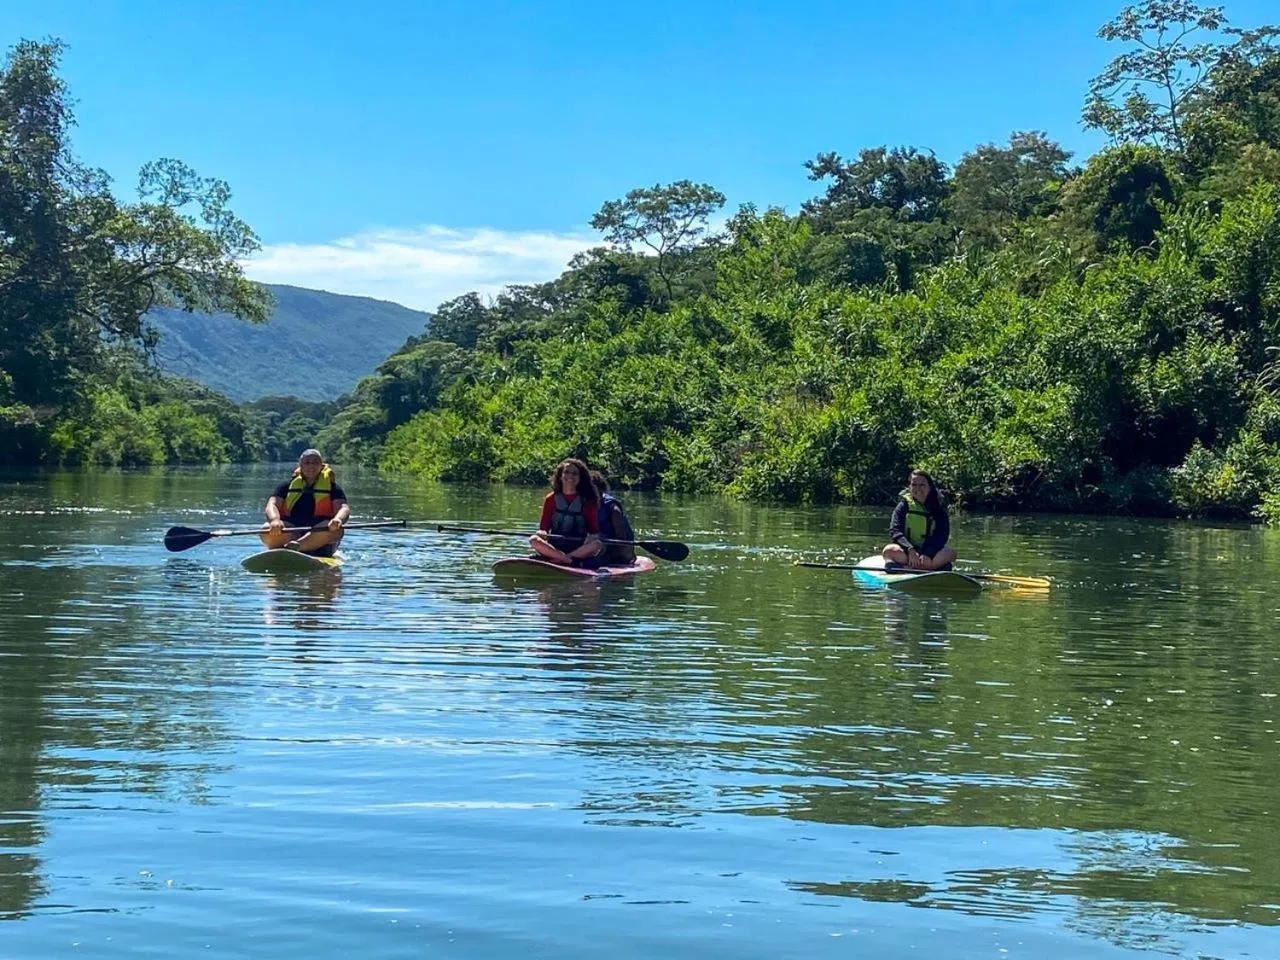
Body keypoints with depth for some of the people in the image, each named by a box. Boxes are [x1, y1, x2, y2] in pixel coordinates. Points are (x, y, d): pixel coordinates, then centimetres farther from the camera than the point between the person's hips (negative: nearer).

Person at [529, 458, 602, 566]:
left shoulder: (586, 501, 7)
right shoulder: (551, 499, 9)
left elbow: (594, 530, 6)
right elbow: (544, 526, 8)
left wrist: (593, 536, -18)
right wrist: (542, 533, -16)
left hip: (579, 548, -1)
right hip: (554, 547, 1)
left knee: (596, 544, -32)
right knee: (534, 540, -29)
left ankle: (557, 560, -35)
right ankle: (573, 561, -33)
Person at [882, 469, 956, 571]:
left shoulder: (938, 509, 5)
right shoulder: (904, 506, 3)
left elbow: (942, 535, -6)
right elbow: (895, 531, -8)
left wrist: (927, 553, -24)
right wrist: (910, 550, -25)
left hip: (930, 552, 1)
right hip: (906, 552, -1)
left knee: (950, 553, -29)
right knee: (889, 551, -31)